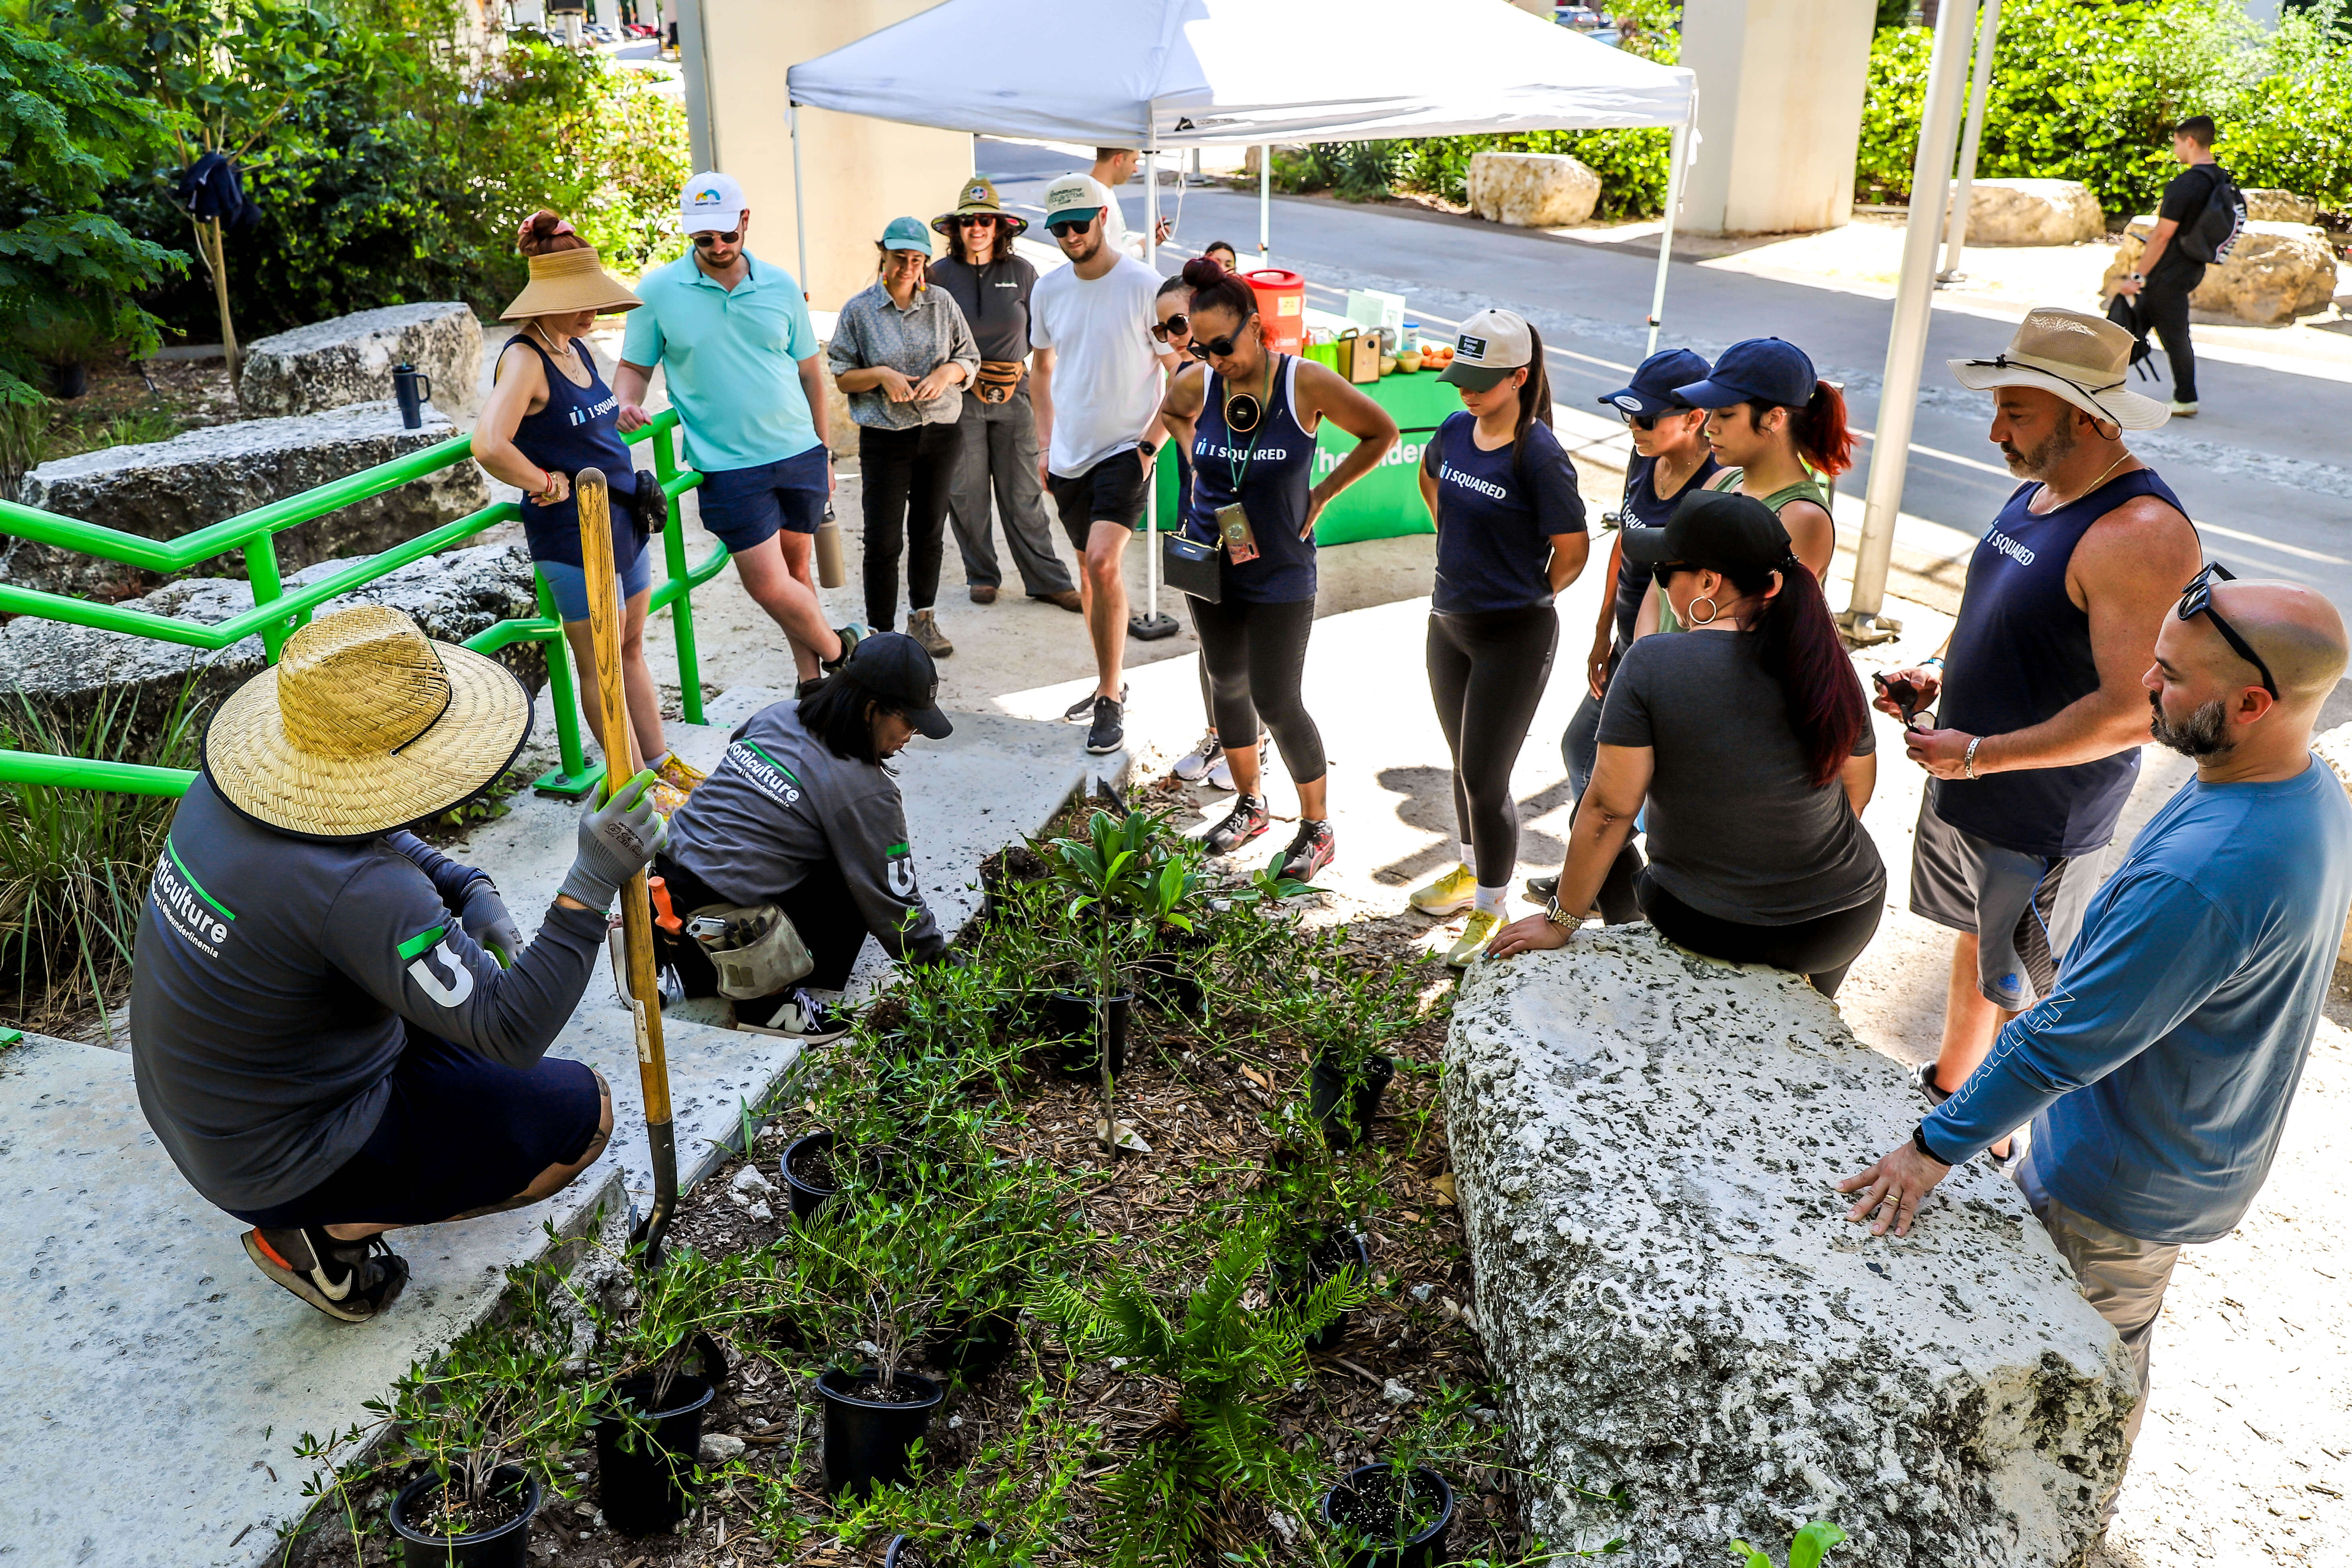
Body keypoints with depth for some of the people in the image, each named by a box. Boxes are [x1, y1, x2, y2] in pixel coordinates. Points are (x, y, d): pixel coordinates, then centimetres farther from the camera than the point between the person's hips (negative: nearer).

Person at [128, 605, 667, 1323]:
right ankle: (330, 1231, 0)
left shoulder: (224, 788, -10)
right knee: (582, 1110, -4)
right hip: (281, 1165, -8)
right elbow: (514, 1033, -33)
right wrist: (592, 882, -37)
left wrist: (469, 889, -3)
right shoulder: (356, 892, -35)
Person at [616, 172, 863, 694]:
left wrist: (824, 453, 14)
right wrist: (624, 403, -18)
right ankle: (836, 650, 17)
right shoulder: (658, 290, -3)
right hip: (728, 465, -2)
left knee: (796, 570, 11)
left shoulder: (780, 286, 5)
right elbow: (634, 367, 5)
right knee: (769, 586, -8)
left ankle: (814, 680, 26)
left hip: (800, 455, 3)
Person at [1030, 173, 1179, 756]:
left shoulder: (1144, 287, -11)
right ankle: (1110, 684, 30)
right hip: (1069, 456, 6)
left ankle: (1110, 702, -11)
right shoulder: (1048, 290, 5)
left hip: (1125, 451, -6)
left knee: (1103, 563, -21)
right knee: (1090, 571, 15)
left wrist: (1148, 445, -14)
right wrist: (1046, 443, 13)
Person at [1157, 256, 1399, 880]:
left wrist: (1319, 498, -6)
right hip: (1211, 567, 4)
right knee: (1228, 686, 16)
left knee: (1276, 701, -4)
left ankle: (1318, 828, 15)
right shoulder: (1196, 386, -6)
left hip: (1280, 571, -4)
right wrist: (1197, 457, 5)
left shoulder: (1306, 383, -16)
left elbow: (1382, 434, -5)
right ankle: (1250, 805, 37)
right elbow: (1169, 412, 20)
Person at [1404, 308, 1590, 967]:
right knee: (1464, 763, 21)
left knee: (1484, 778, -2)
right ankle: (1471, 870, 41)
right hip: (1449, 622, 7)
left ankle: (1492, 912, 15)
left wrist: (1526, 597, 1)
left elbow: (1573, 549, -13)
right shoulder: (1455, 432, -1)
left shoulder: (1540, 456, -20)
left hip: (1514, 636, -7)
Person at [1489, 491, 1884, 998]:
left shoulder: (1651, 665, -19)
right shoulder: (1826, 659, -8)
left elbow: (1608, 809, -17)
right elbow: (1859, 784, 6)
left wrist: (1559, 923, -6)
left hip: (1706, 926, -3)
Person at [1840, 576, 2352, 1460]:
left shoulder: (2203, 874, -38)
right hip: (2205, 1161, 10)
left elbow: (2064, 1040, -32)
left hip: (2115, 1193, -9)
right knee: (2114, 1363, 28)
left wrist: (1935, 1148, -22)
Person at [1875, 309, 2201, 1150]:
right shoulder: (2036, 490, 3)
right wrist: (1940, 672, 1)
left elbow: (2131, 713, -30)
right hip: (1965, 794, 9)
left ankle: (1991, 1145, 28)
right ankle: (1950, 1086, 46)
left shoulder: (2139, 535, -27)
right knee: (1974, 942, 26)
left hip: (2039, 822, -9)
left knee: (2019, 995, 9)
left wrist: (1978, 755, -24)